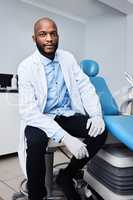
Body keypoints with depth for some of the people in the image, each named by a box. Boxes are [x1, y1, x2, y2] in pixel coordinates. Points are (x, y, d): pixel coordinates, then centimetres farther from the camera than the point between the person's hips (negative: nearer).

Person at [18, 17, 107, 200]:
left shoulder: (68, 58, 3)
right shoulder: (26, 67, -12)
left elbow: (85, 86, 2)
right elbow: (29, 111, -20)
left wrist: (97, 115, -18)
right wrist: (64, 137, -31)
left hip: (68, 115, 4)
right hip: (40, 118, -4)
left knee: (100, 132, -19)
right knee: (35, 143, -35)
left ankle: (66, 176, 3)